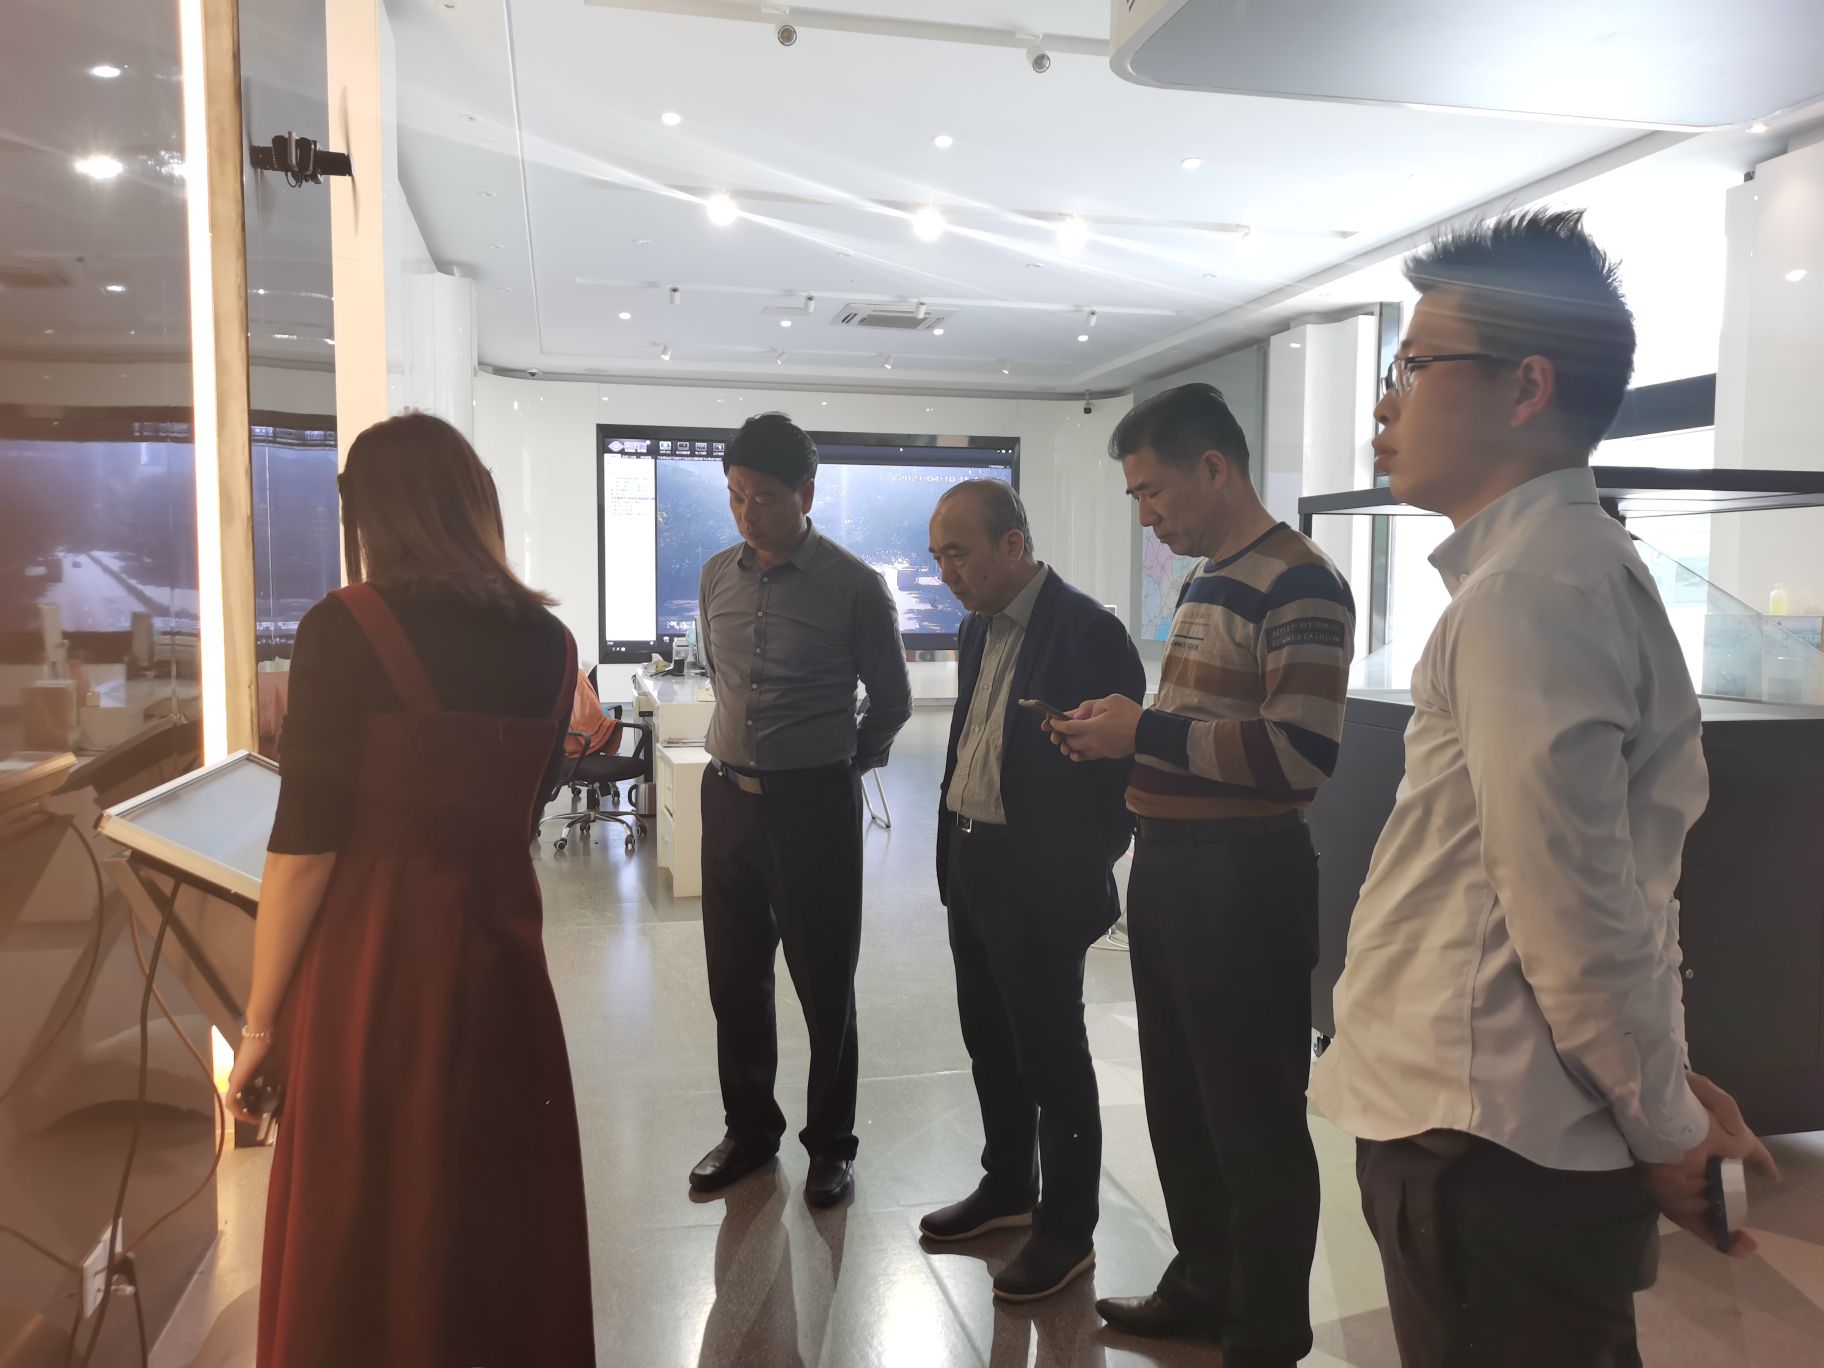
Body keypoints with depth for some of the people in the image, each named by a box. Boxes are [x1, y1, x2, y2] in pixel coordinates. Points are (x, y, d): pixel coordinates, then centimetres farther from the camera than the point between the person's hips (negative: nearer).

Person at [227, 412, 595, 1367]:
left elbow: (305, 845, -11)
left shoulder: (346, 628, -10)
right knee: (502, 1223, 20)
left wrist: (262, 1019, -3)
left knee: (358, 1244, 14)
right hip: (500, 952, 4)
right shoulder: (547, 641, 2)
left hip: (375, 964, -4)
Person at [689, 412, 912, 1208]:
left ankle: (831, 1143, 26)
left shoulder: (854, 587, -10)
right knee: (734, 977, 14)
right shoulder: (717, 577, 4)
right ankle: (749, 1129, 34)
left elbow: (892, 702, 1)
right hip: (728, 795, 5)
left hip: (813, 804, -4)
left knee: (824, 983, 7)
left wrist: (839, 768, 7)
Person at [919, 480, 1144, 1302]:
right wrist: (950, 852, 12)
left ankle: (1068, 1228, 22)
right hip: (970, 865, 8)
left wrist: (1084, 865, -11)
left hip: (1041, 881, -8)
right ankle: (1007, 1188, 38)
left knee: (1051, 1053, 5)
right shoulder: (976, 629, 10)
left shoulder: (1087, 631, -16)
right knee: (990, 1041, 19)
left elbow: (1121, 757, -14)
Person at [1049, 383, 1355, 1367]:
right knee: (1178, 1100, 21)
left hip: (1243, 878, -9)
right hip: (1168, 864, 10)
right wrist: (1120, 734, 5)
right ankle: (1203, 1284, 40)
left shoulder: (1299, 584, -16)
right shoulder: (1205, 580, 14)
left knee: (1253, 1118, 6)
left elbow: (1299, 753, -25)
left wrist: (1144, 731, -19)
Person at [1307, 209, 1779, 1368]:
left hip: (1490, 1146, -9)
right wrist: (1664, 1101, 15)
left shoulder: (1529, 588, -20)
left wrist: (1665, 1124, -8)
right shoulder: (1569, 566, 13)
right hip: (1510, 1126, 9)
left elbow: (1570, 907, -22)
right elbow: (1609, 873, 14)